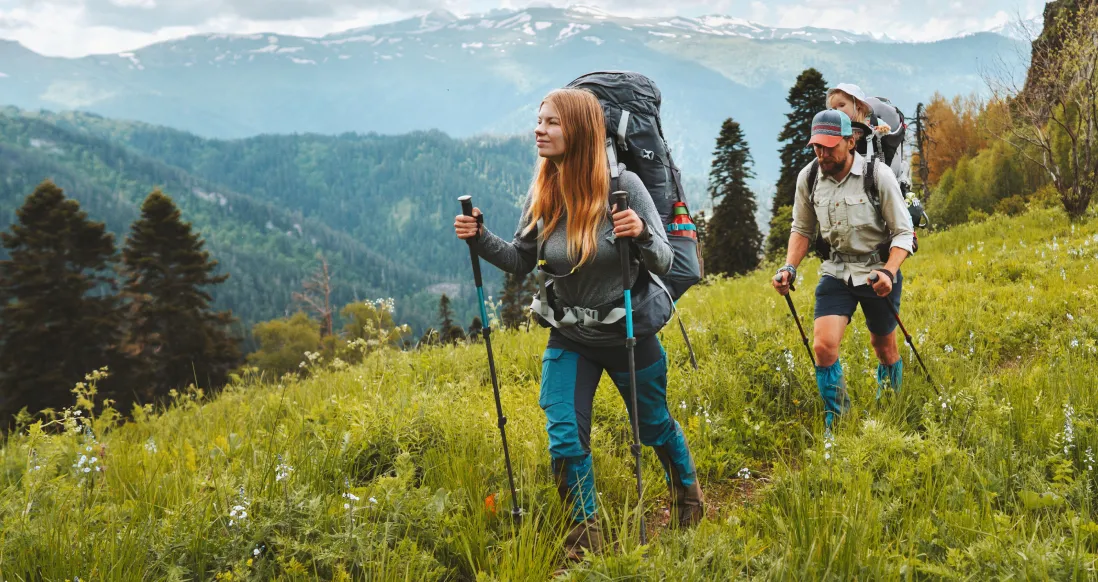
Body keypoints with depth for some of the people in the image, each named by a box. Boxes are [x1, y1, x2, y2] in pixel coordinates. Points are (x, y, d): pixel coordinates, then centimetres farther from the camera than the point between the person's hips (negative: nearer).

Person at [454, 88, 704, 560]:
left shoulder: (622, 184, -19)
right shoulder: (542, 193, -8)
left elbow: (664, 262, -16)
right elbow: (521, 262, 3)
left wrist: (641, 234, -37)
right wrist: (480, 239, -13)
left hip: (630, 333, -2)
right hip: (569, 339, 3)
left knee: (654, 424, 18)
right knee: (564, 437, -4)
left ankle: (687, 490, 49)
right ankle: (585, 532, 19)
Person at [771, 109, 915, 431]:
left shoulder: (878, 175, -17)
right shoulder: (808, 177, -7)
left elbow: (903, 232, -11)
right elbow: (802, 229, 8)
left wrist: (889, 272, -27)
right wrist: (789, 267, -7)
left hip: (879, 270, -2)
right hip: (837, 271, 2)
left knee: (884, 346, 16)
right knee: (823, 345, -16)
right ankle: (835, 420, 3)